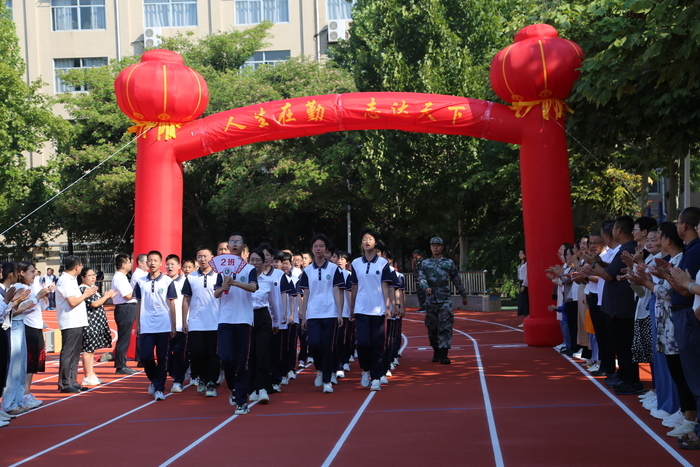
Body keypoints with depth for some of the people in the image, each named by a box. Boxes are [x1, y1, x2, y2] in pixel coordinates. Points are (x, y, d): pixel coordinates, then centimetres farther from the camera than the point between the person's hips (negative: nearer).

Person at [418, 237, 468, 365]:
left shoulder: (449, 263, 9)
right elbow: (421, 278, -2)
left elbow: (457, 280, 14)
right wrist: (426, 287, -22)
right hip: (431, 299, 2)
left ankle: (444, 354, -15)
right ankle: (436, 351, 23)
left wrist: (464, 295, 18)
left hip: (445, 299, -2)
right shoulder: (425, 263, 11)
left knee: (445, 326, -11)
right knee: (432, 327, 7)